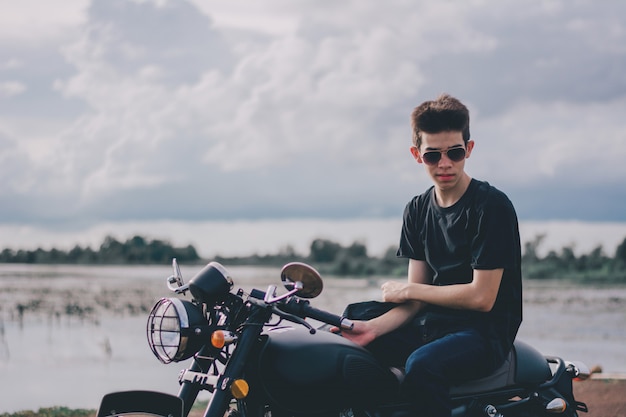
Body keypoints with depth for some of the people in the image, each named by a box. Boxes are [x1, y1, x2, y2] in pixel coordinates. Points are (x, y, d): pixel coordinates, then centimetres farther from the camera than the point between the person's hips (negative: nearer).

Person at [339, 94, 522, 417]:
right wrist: (374, 327, -13)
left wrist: (407, 290, -6)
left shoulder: (491, 206, -12)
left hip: (485, 333, -7)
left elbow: (481, 297, -16)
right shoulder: (418, 209, 9)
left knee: (421, 365, -36)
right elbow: (418, 297, 7)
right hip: (430, 326, 7)